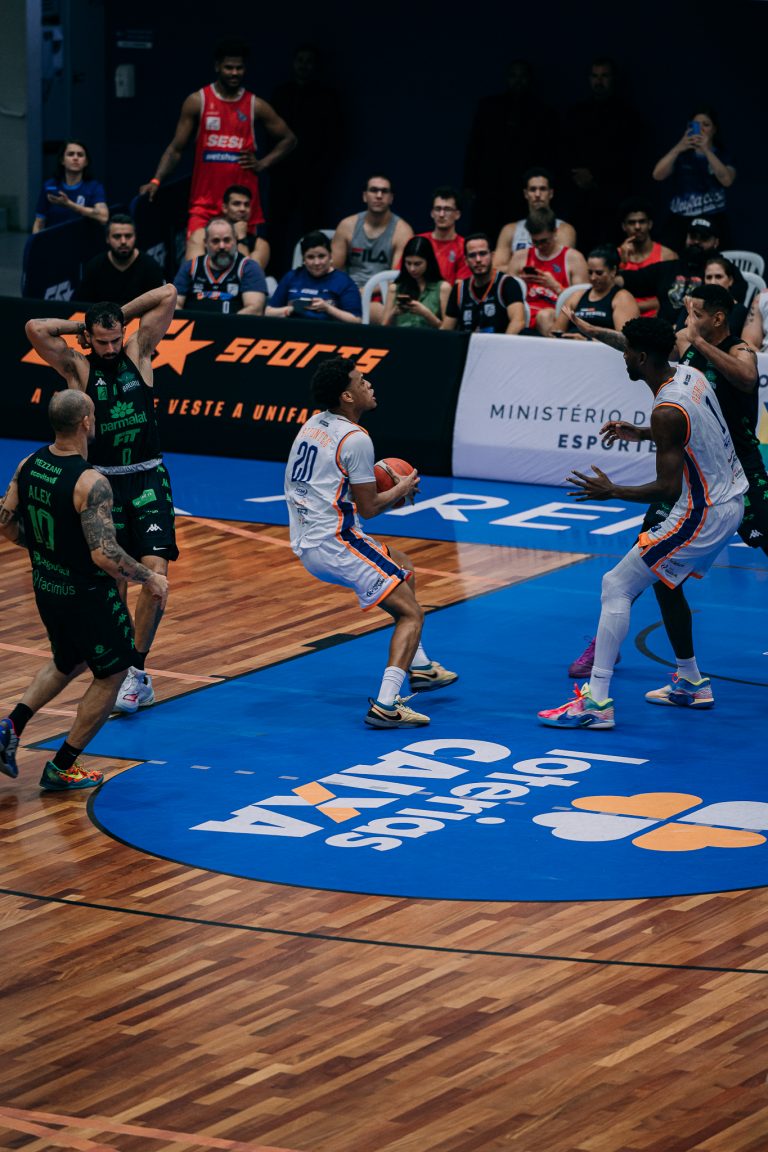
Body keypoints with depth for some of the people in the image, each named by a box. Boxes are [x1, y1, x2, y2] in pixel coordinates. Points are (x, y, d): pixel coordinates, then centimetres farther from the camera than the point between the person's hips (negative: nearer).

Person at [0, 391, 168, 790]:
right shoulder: (90, 483, -27)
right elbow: (105, 555, -30)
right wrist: (149, 578, -14)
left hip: (46, 589, 7)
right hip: (86, 596, -7)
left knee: (67, 664, 31)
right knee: (111, 675, 15)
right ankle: (61, 768, 19)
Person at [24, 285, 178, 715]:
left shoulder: (138, 352, 2)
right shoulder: (78, 367, -2)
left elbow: (169, 295, -4)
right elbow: (36, 329, -17)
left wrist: (119, 315, 2)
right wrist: (82, 325, -3)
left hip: (148, 480, 0)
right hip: (104, 484, 0)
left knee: (155, 573, -16)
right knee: (112, 586, 4)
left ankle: (135, 670, -8)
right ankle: (136, 678, 17)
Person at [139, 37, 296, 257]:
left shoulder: (255, 106, 4)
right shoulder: (198, 102, 1)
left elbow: (288, 139, 14)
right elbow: (176, 149, 3)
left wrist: (262, 164, 1)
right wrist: (156, 181, -10)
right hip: (204, 201, -2)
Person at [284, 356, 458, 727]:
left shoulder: (313, 424, 11)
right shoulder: (355, 439, -16)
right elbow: (368, 507, -12)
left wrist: (373, 479, 21)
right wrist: (401, 490, 6)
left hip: (306, 541, 10)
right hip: (335, 543, -10)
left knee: (402, 566, 29)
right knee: (410, 613, -6)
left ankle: (418, 666, 34)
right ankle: (385, 706, -19)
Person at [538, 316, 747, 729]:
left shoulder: (667, 411, -24)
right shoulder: (689, 375, 4)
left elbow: (668, 489, -23)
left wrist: (612, 492, -15)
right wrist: (642, 434, 21)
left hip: (703, 515, -10)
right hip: (730, 498, 10)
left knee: (616, 586, -9)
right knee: (665, 579, 29)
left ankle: (597, 702, -14)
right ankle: (692, 683, 36)